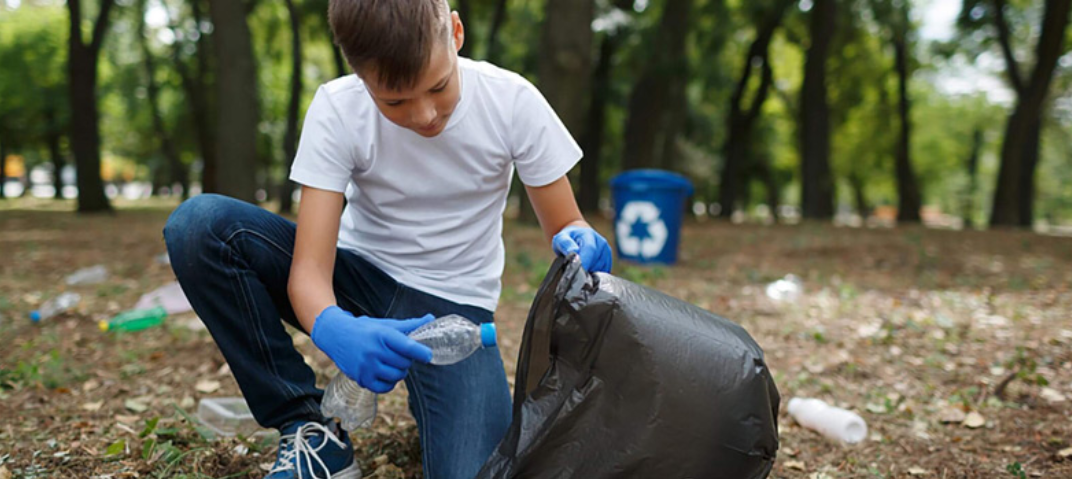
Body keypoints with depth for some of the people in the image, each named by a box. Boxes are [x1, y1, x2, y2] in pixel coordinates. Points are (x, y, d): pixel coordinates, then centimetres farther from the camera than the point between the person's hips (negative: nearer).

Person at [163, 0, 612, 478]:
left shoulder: (512, 101, -17)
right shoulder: (337, 109, -18)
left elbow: (564, 227, -6)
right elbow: (309, 270, -23)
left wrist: (578, 243, -32)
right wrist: (333, 328, -47)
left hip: (453, 307, -1)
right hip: (358, 277, 2)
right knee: (199, 225, -25)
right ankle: (310, 432, -12)